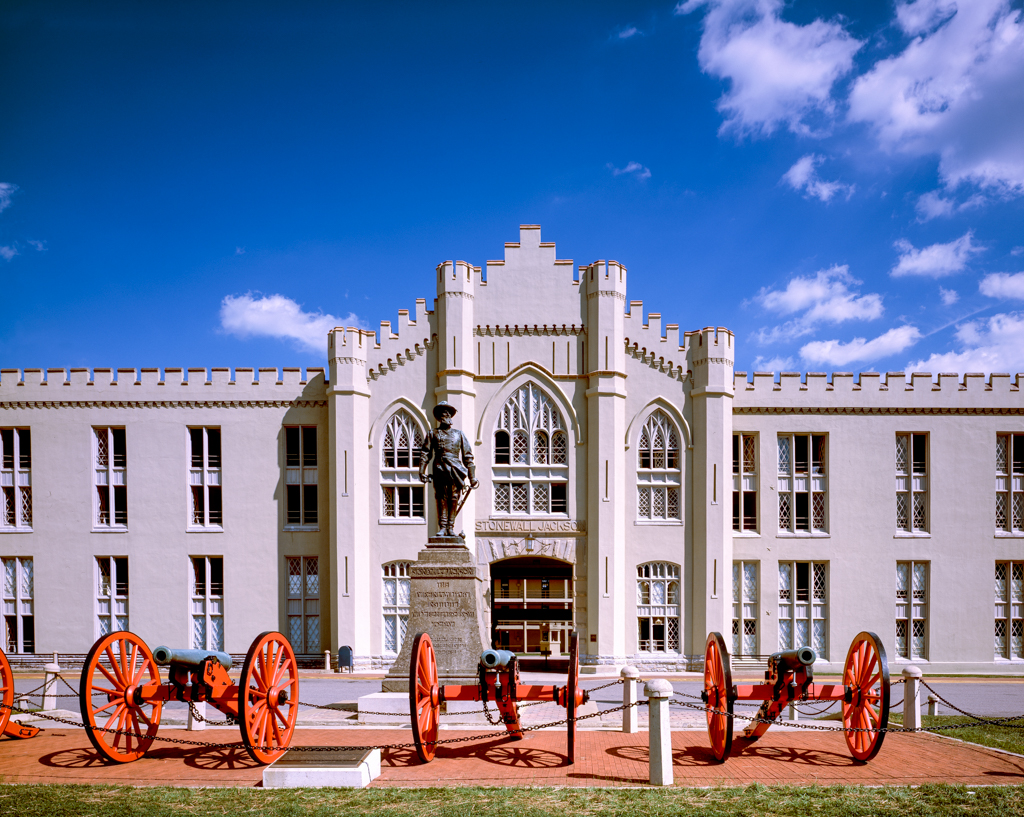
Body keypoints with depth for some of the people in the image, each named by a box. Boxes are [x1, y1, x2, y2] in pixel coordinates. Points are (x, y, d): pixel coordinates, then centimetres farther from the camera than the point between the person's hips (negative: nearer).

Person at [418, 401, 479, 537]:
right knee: (441, 499, -3)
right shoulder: (433, 434, 14)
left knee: (454, 499, -2)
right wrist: (422, 471, -5)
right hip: (439, 470, -1)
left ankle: (450, 527, 4)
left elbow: (468, 456, 14)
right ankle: (442, 527, 1)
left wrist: (472, 476, 8)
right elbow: (425, 453, 8)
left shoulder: (459, 434, 16)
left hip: (455, 471, 1)